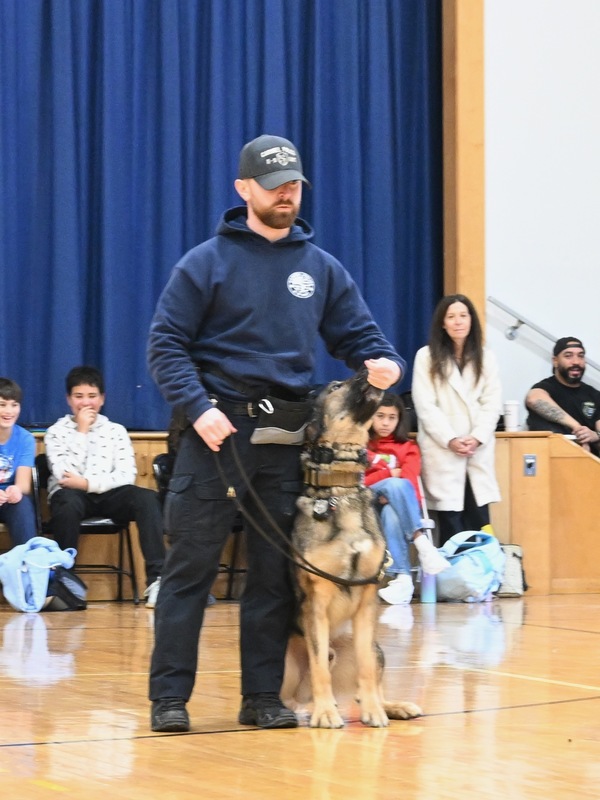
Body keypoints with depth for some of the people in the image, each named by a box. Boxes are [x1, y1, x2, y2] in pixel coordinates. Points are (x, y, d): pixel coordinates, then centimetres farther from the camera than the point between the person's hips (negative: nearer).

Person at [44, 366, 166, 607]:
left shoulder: (116, 431, 11)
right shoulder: (56, 432, 6)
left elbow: (127, 476, -2)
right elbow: (63, 475, -11)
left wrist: (87, 483, -13)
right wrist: (81, 432, -8)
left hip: (107, 496, 2)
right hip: (72, 496, -2)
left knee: (147, 498, -28)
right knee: (68, 502, -39)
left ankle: (157, 578, -36)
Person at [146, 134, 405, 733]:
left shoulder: (321, 268, 13)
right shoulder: (207, 262, 0)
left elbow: (359, 336, 13)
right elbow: (165, 344, -4)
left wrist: (385, 363, -9)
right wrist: (197, 407, -16)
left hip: (285, 436, 4)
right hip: (217, 430, -4)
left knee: (274, 570, 6)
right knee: (190, 564, -4)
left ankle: (263, 696, 12)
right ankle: (170, 695, 1)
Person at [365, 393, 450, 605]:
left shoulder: (407, 447, 19)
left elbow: (410, 479, 0)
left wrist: (391, 494, -20)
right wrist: (389, 475, -6)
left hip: (399, 503, 1)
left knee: (391, 513, -39)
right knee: (395, 484, -36)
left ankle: (402, 577, -51)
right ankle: (422, 542, -47)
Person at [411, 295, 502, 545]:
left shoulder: (485, 358, 13)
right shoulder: (427, 356, 2)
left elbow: (492, 403, 6)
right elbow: (425, 406, -4)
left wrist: (477, 437, -9)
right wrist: (450, 440, -12)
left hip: (479, 450, 3)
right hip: (442, 451, -3)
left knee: (480, 524, -3)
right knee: (451, 526, -7)